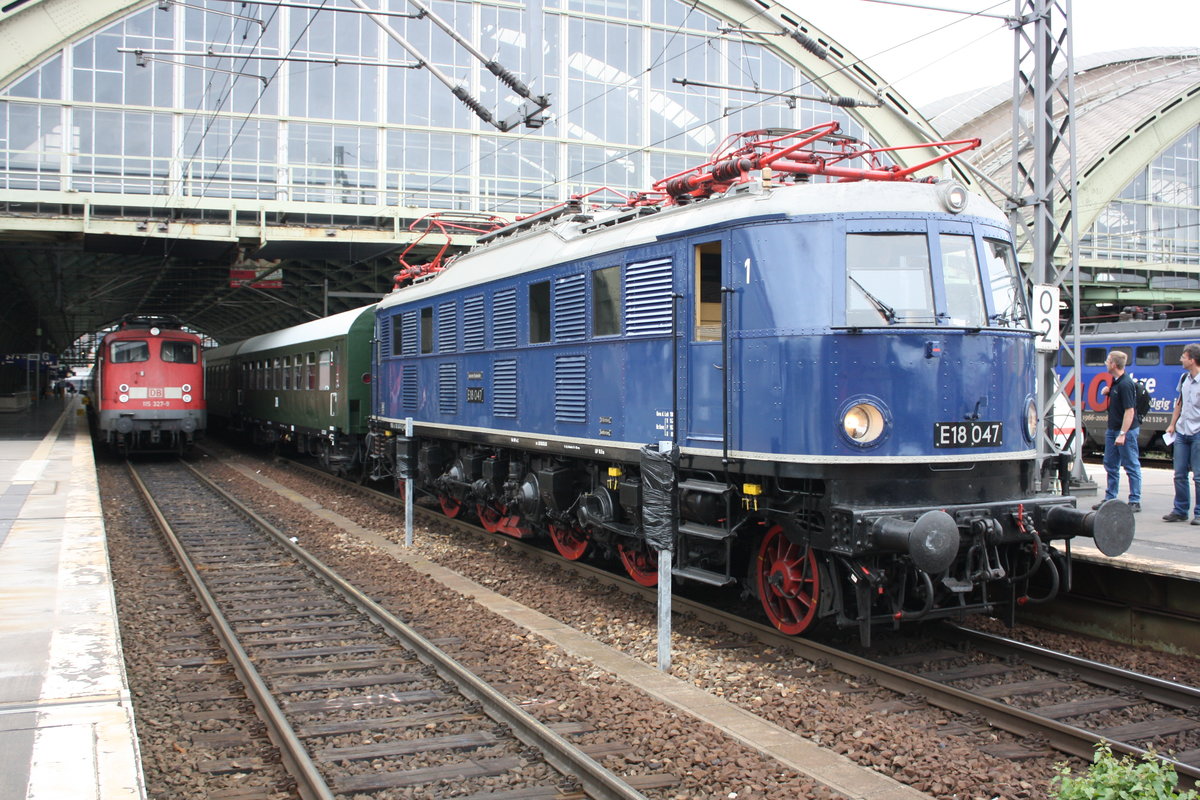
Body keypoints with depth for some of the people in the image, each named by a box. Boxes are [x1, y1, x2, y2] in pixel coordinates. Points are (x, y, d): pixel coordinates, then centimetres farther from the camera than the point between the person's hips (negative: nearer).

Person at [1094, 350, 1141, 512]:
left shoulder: (1125, 384, -20)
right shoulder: (1115, 381, 9)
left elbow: (1129, 410, -23)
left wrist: (1122, 434, -25)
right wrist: (1108, 391, 8)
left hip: (1126, 430, -10)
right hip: (1113, 429, 10)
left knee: (1131, 466, -2)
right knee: (1111, 465, 13)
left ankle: (1135, 501, 4)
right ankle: (1110, 498, 21)